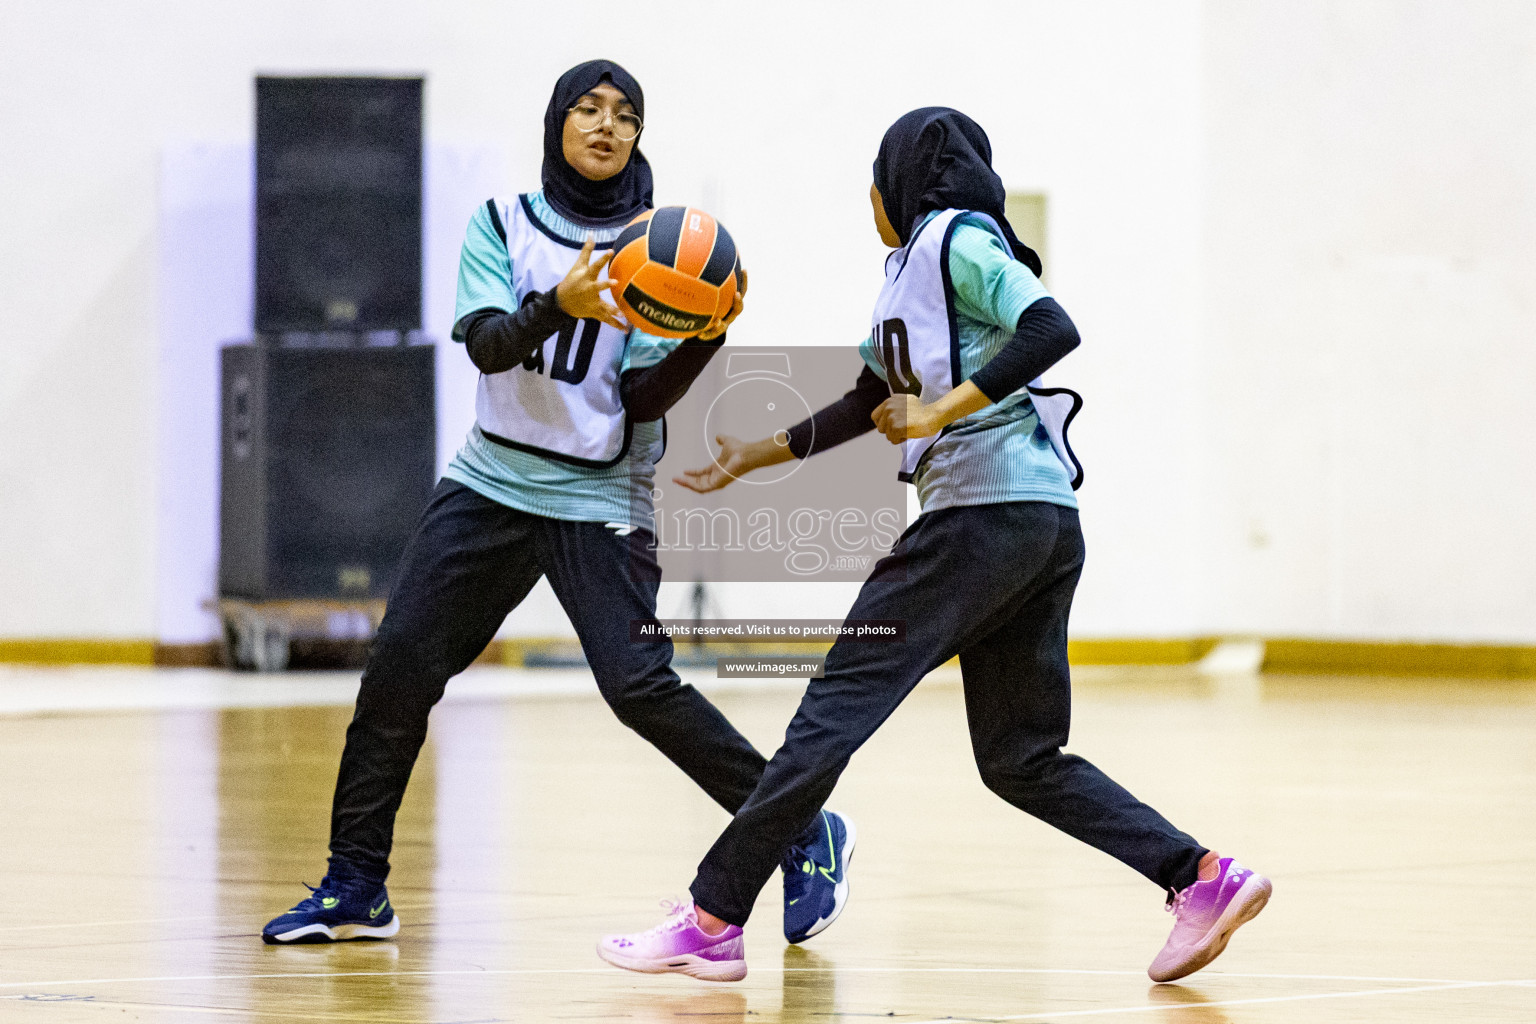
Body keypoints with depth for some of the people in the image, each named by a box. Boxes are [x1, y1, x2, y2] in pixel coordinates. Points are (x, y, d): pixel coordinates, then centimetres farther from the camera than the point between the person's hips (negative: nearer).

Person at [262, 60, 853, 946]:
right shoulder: (503, 225, 6)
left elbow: (644, 400, -5)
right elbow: (487, 343, -11)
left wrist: (710, 333, -22)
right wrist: (559, 304, -30)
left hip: (598, 502, -3)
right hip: (491, 484, 3)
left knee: (640, 685, -17)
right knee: (399, 666, -4)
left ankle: (799, 832, -4)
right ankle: (355, 889, 6)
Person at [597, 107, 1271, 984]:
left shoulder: (957, 238, -3)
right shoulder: (916, 268, 24)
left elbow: (1054, 329, -19)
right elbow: (869, 406, 33)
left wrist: (942, 412, -20)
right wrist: (752, 459, 39)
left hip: (988, 511, -9)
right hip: (1046, 527, 9)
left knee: (834, 711, -7)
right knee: (1023, 761, 9)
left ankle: (712, 922, -7)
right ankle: (1205, 879, -1)